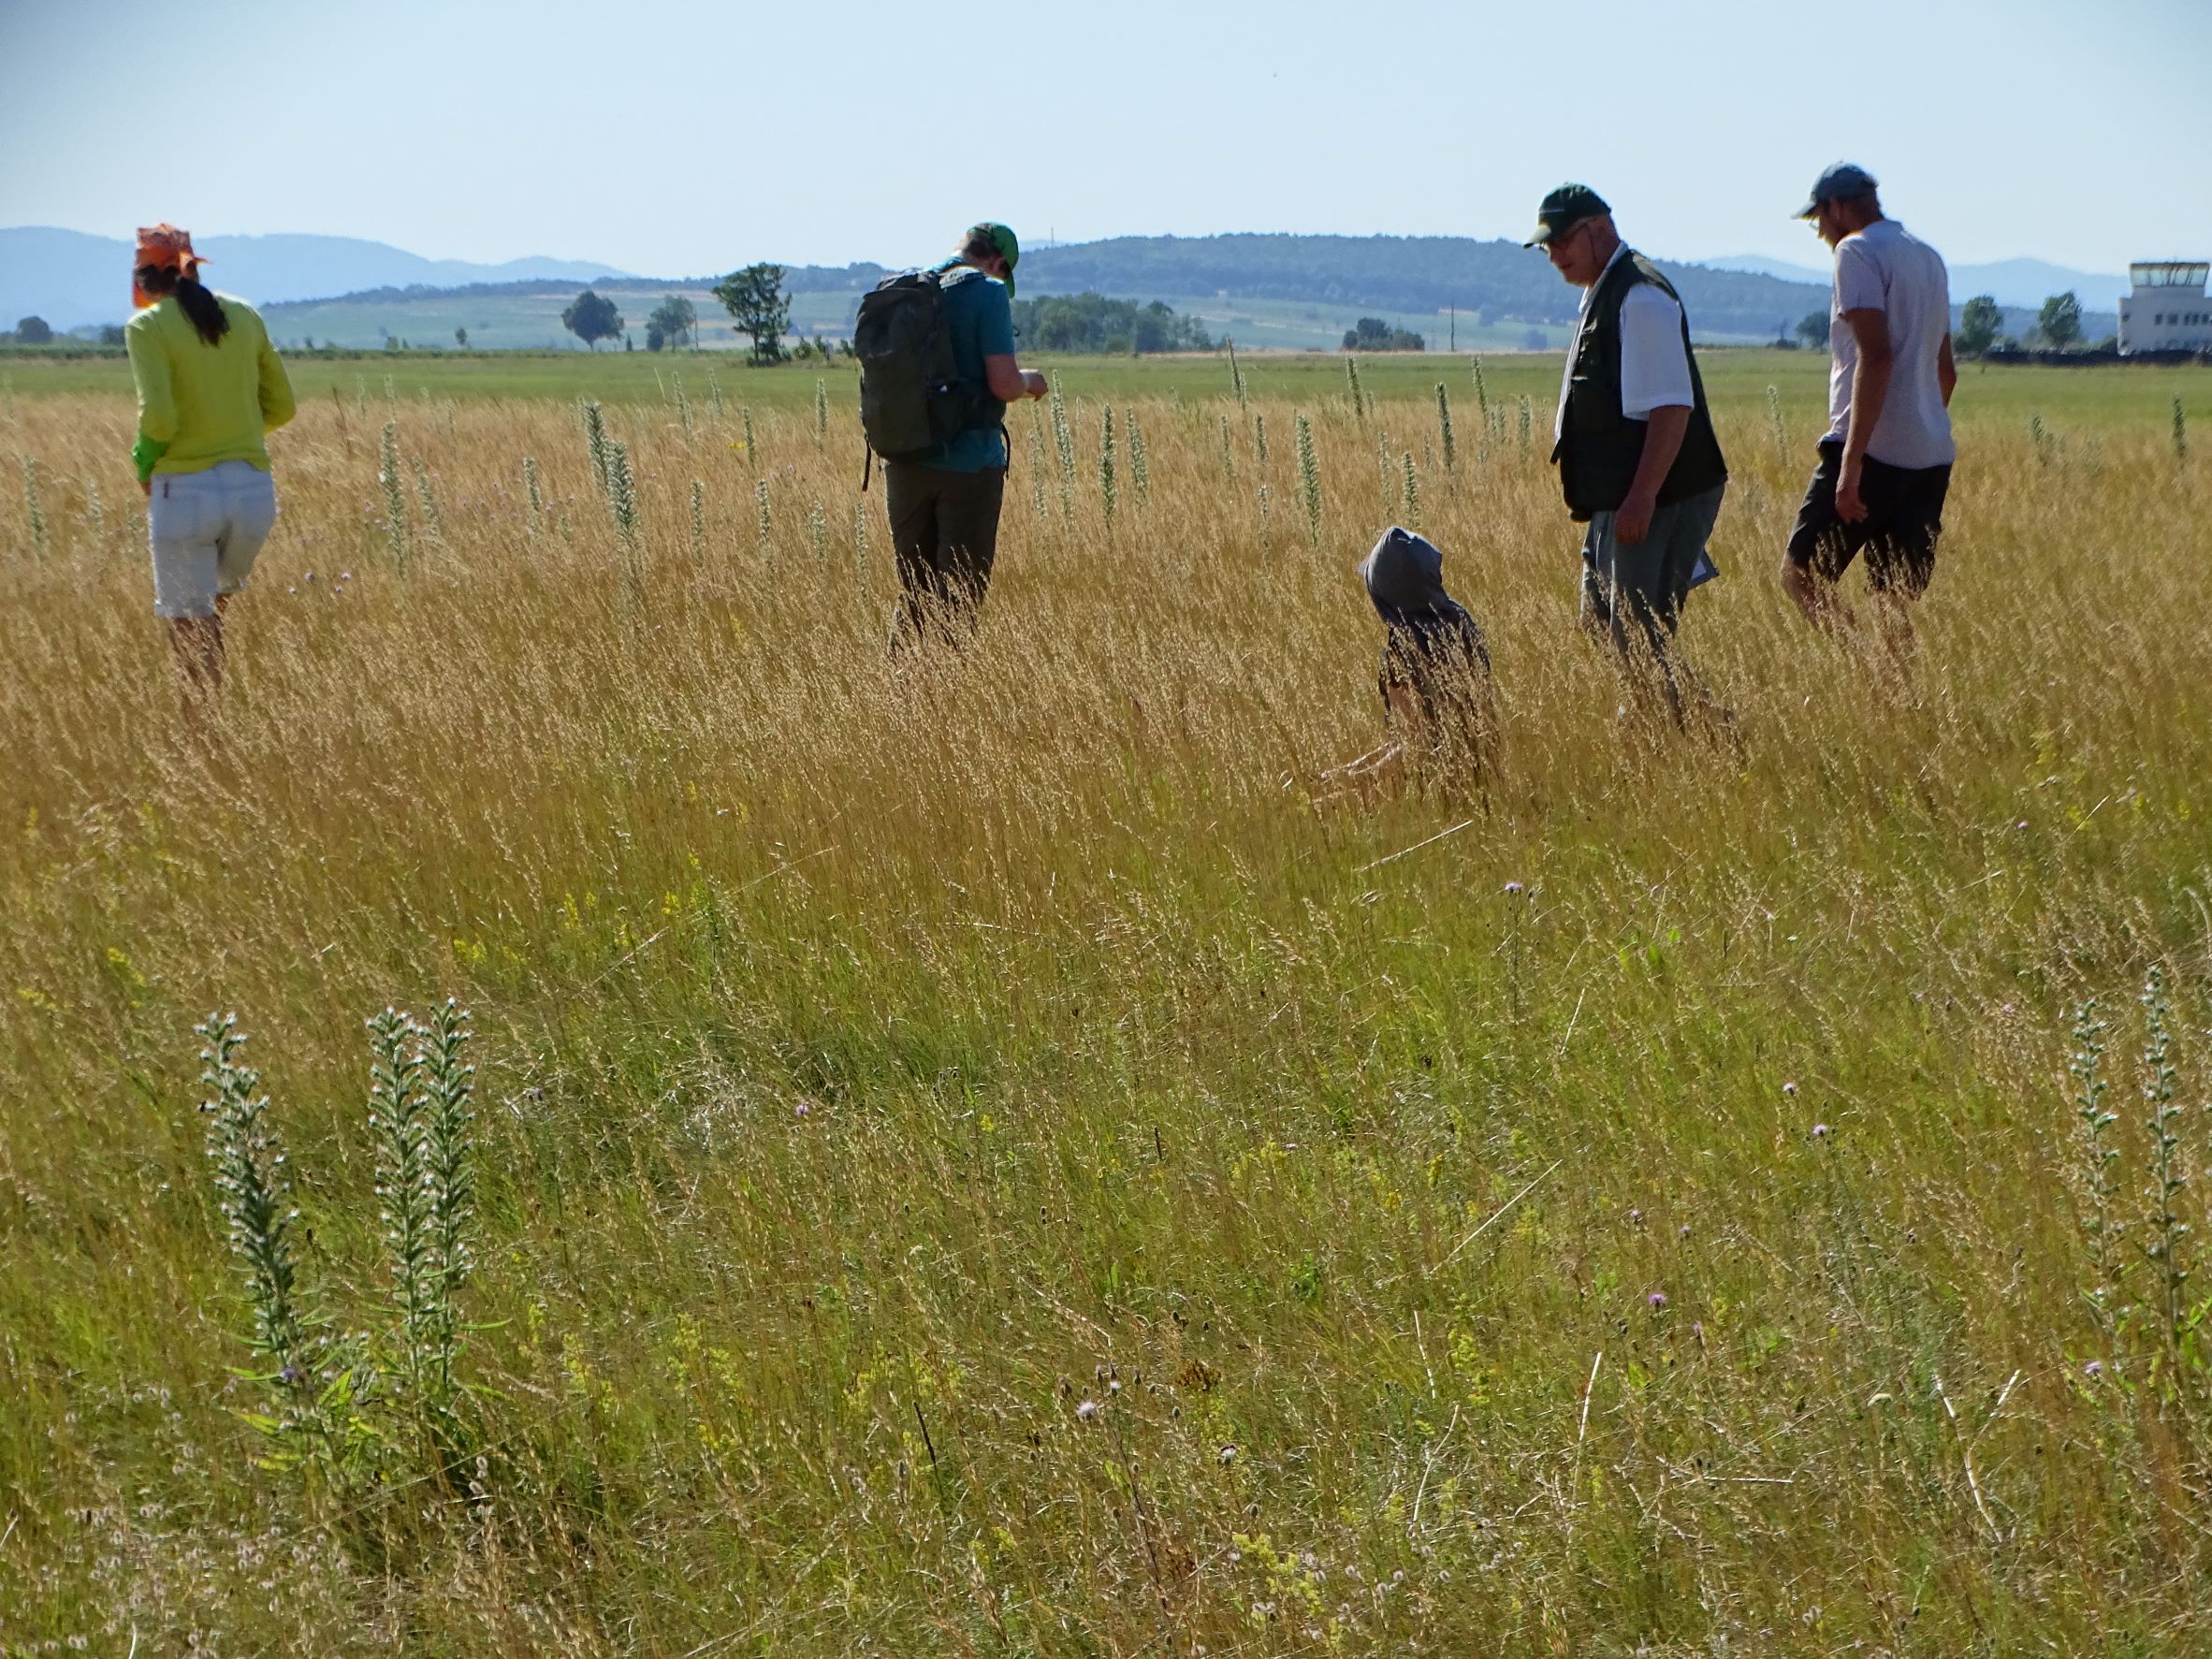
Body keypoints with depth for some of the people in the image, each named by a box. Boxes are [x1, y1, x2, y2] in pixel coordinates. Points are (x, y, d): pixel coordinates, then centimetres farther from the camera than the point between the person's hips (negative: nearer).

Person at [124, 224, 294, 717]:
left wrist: (144, 463, 1)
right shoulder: (244, 316, 8)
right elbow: (280, 407, 13)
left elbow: (158, 417, -17)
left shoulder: (148, 325, -7)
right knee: (218, 610, 23)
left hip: (184, 491, -5)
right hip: (254, 490, 5)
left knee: (191, 630, 3)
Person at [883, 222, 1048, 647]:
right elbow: (1004, 385, -16)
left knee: (914, 596, 14)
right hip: (968, 464, -6)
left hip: (904, 464, 6)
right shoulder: (988, 293, -9)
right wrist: (1029, 381, 6)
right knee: (959, 600, 0)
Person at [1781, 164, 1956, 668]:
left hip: (1875, 452, -8)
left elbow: (1876, 356, -20)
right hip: (1932, 456, 8)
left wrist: (1852, 459, -22)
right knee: (1892, 602, 10)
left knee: (1801, 575, -2)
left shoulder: (1857, 252, -8)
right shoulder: (1928, 257, 19)